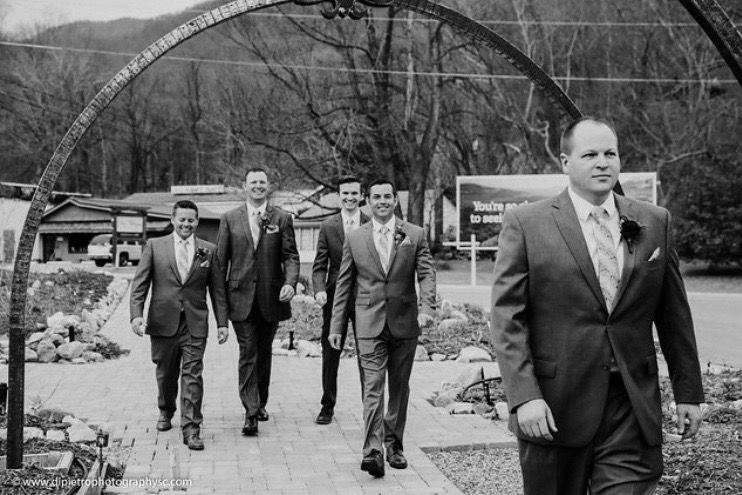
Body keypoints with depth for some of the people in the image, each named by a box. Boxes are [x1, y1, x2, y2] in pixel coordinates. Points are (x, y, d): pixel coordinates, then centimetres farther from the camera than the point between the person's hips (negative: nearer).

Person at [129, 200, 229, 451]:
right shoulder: (154, 246, 3)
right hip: (162, 322, 1)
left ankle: (191, 429, -2)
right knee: (165, 373, 15)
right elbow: (139, 283, 0)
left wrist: (222, 323, 4)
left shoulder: (209, 250, 5)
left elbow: (218, 289, 7)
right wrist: (136, 315, -12)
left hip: (195, 324, -1)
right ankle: (166, 412, 41)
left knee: (192, 375, -6)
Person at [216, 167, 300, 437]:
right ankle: (251, 413, -5)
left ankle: (260, 402, 31)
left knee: (264, 353, 14)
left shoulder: (282, 218, 3)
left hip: (271, 297, 1)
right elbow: (221, 259, 5)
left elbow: (291, 256, 0)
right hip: (241, 297, -1)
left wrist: (290, 283, -19)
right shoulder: (230, 219, 4)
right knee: (247, 353, -6)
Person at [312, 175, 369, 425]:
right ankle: (327, 406, 22)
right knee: (330, 355, 9)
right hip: (335, 298, 1)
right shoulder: (328, 226, 5)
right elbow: (320, 266, 3)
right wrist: (319, 289, -14)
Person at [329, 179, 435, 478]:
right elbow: (344, 284, 8)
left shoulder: (414, 235, 5)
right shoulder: (354, 239, 6)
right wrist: (337, 326, 5)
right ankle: (373, 451, -13)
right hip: (370, 324, -1)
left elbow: (426, 274, -3)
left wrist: (427, 308, -20)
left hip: (405, 323, 1)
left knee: (399, 387, 11)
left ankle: (394, 444, 25)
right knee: (373, 386, -9)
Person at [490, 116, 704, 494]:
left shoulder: (655, 223, 7)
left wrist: (688, 392, 10)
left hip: (633, 409, 2)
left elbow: (674, 315, 11)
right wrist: (524, 396, -16)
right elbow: (507, 319, -7)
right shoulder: (525, 224, -3)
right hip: (552, 411, -2)